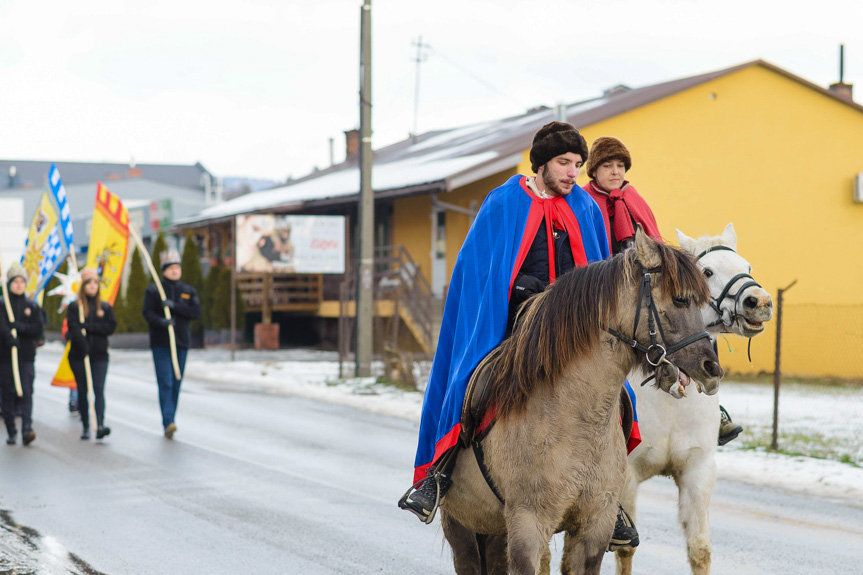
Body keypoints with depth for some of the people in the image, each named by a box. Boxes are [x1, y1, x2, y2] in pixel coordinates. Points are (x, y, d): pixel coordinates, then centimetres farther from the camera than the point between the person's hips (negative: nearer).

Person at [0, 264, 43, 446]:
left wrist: (20, 327, -16)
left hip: (26, 356, 1)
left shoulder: (32, 306, 11)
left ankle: (27, 430, -19)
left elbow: (38, 329, 2)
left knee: (26, 392, -12)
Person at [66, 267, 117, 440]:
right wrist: (84, 348, -20)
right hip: (78, 355, 0)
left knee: (99, 389, -13)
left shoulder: (105, 307, 10)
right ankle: (86, 427, 13)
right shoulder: (74, 307, 3)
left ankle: (100, 425, -25)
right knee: (82, 391, 5)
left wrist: (88, 327, -11)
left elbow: (111, 327, -2)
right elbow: (73, 329, -9)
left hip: (100, 356, 0)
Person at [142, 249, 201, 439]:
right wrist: (162, 321, -28)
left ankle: (170, 420, 16)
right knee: (165, 382, -14)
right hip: (160, 343, -4)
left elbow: (196, 311, -3)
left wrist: (174, 306, -15)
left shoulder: (188, 291, 11)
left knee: (176, 383, 7)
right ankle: (168, 423, -22)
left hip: (181, 343, 4)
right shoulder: (153, 290, 3)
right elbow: (147, 313, -9)